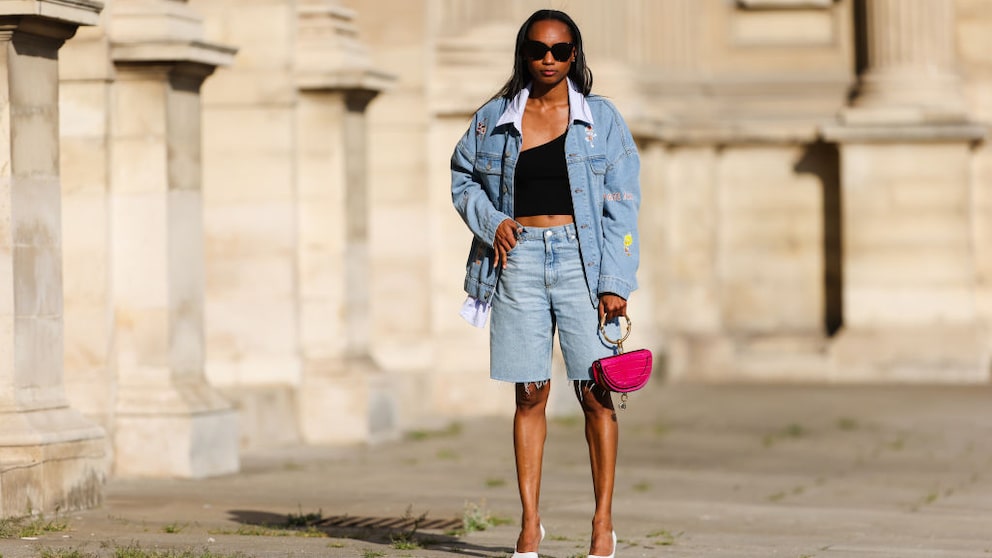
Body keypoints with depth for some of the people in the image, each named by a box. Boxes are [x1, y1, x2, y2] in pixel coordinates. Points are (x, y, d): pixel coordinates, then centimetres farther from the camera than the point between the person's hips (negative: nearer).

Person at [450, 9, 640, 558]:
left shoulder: (601, 119, 5)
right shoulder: (494, 118, 9)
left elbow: (621, 206, 2)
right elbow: (462, 177, 20)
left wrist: (615, 283, -7)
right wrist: (490, 221, 0)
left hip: (581, 259, -1)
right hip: (518, 259, 2)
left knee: (595, 391, -6)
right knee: (529, 393, 2)